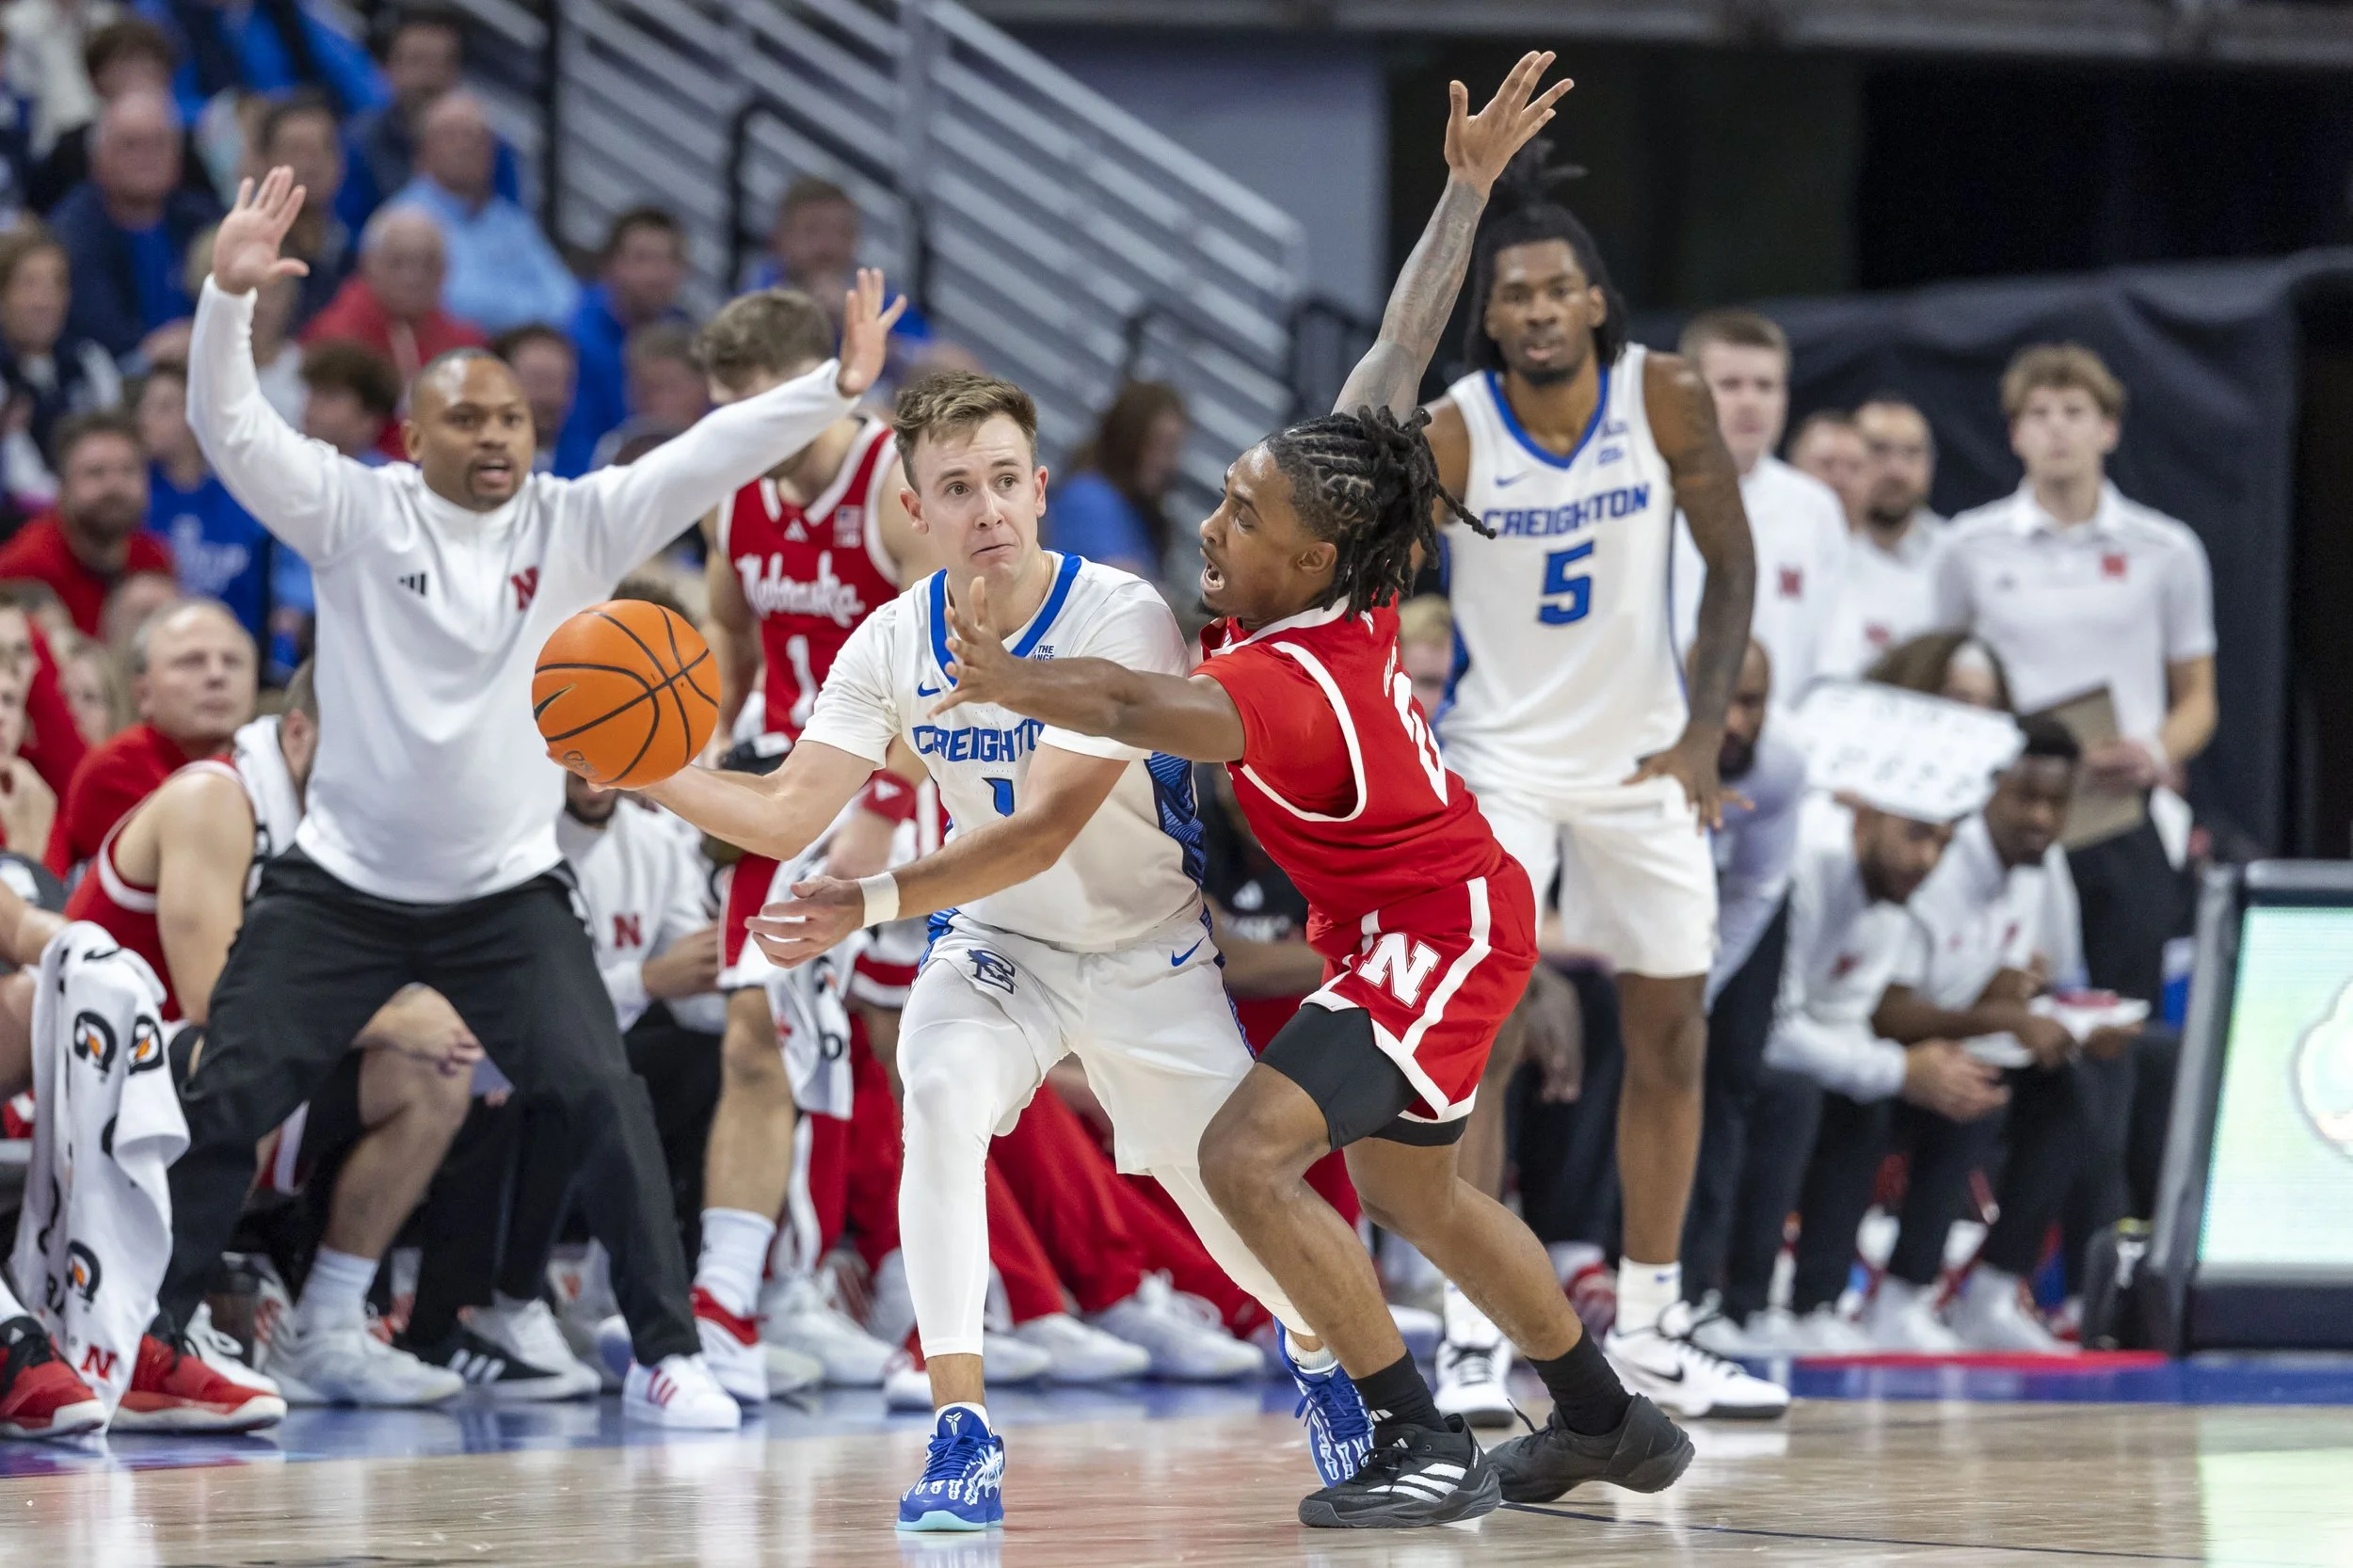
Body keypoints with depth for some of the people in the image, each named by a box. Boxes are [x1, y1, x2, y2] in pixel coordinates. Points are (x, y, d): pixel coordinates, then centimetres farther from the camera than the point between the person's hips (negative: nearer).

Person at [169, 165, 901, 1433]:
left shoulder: (576, 525, -3)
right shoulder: (356, 513, -7)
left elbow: (709, 458, -13)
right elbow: (229, 429, -17)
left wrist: (834, 388, -25)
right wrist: (229, 295, -33)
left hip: (507, 893, 0)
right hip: (339, 885, 0)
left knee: (602, 1098, -13)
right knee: (221, 1103, -3)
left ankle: (667, 1357, -4)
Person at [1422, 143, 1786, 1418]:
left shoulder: (1663, 398, -13)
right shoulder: (1451, 434, -17)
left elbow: (1730, 565, -4)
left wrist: (1704, 729, -13)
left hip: (1641, 751, 3)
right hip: (1503, 752, -3)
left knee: (1670, 1038, 9)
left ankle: (1647, 1333, 23)